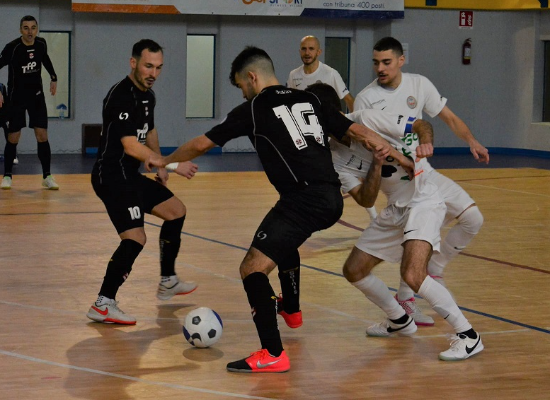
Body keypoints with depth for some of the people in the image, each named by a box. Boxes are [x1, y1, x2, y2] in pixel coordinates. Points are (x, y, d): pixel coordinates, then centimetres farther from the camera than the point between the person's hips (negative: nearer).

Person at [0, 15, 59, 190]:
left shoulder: (41, 44, -4)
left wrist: (53, 78, 19)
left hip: (37, 95, 3)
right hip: (17, 97, -3)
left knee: (42, 135, -1)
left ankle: (47, 176, 4)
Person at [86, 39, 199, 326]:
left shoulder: (147, 95, 10)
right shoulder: (122, 96, -22)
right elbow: (131, 147, -30)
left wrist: (160, 166, 21)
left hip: (130, 175, 10)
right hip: (112, 176, -10)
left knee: (176, 211, 20)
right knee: (135, 237, -23)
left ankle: (167, 282, 33)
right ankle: (103, 305, -21)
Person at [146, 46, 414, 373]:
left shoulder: (253, 109, 2)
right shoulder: (309, 100, 17)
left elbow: (202, 144, 10)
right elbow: (361, 133, 15)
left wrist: (165, 161, 27)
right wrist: (406, 162, 20)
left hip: (305, 200, -8)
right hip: (333, 199, 8)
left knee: (253, 268, -10)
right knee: (285, 237, 37)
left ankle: (273, 354, -22)